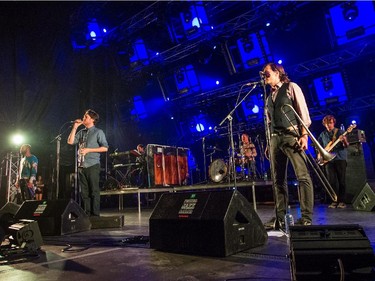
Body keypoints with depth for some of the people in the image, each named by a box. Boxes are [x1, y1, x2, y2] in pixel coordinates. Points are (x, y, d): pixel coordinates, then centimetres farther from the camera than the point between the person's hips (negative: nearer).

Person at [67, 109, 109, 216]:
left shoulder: (98, 132, 0)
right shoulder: (81, 132, 18)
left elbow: (105, 148, -7)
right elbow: (70, 141, 7)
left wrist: (88, 150, -11)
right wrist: (75, 127, 6)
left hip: (93, 165, -6)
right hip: (81, 166, 6)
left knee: (94, 191, -3)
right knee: (84, 192, 8)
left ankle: (95, 215, 2)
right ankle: (87, 214, 16)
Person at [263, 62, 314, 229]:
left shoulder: (291, 87, 6)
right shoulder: (269, 97, 23)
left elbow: (303, 112, -3)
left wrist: (304, 135, -14)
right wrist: (269, 143, 11)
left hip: (292, 135, -6)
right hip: (275, 138, 6)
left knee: (303, 176, -10)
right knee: (278, 179, 4)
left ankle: (306, 217, -4)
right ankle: (280, 217, 10)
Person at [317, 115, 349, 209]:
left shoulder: (340, 132, 5)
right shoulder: (322, 135, 13)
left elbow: (346, 145, -2)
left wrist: (344, 141, -23)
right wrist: (319, 155, 2)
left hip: (340, 158, -2)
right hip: (328, 160, 2)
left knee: (341, 180, -3)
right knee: (332, 181, 0)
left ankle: (341, 201, 2)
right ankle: (334, 201, 5)